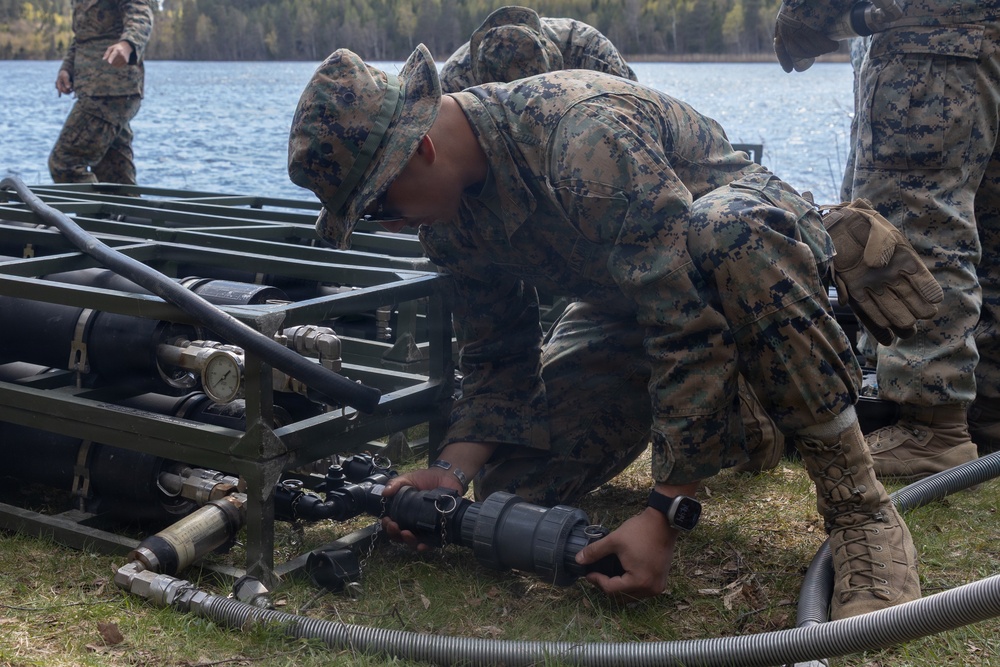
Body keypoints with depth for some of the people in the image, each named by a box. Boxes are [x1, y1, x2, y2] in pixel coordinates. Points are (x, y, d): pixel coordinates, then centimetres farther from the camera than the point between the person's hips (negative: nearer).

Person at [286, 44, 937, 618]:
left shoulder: (583, 137, -36)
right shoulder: (450, 209, -9)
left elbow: (691, 327, -39)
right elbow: (496, 359, -2)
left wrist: (666, 512, -38)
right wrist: (455, 468, -20)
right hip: (632, 303, 7)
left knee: (721, 237, -45)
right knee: (509, 482, -5)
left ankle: (859, 507, -32)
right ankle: (726, 415, 20)